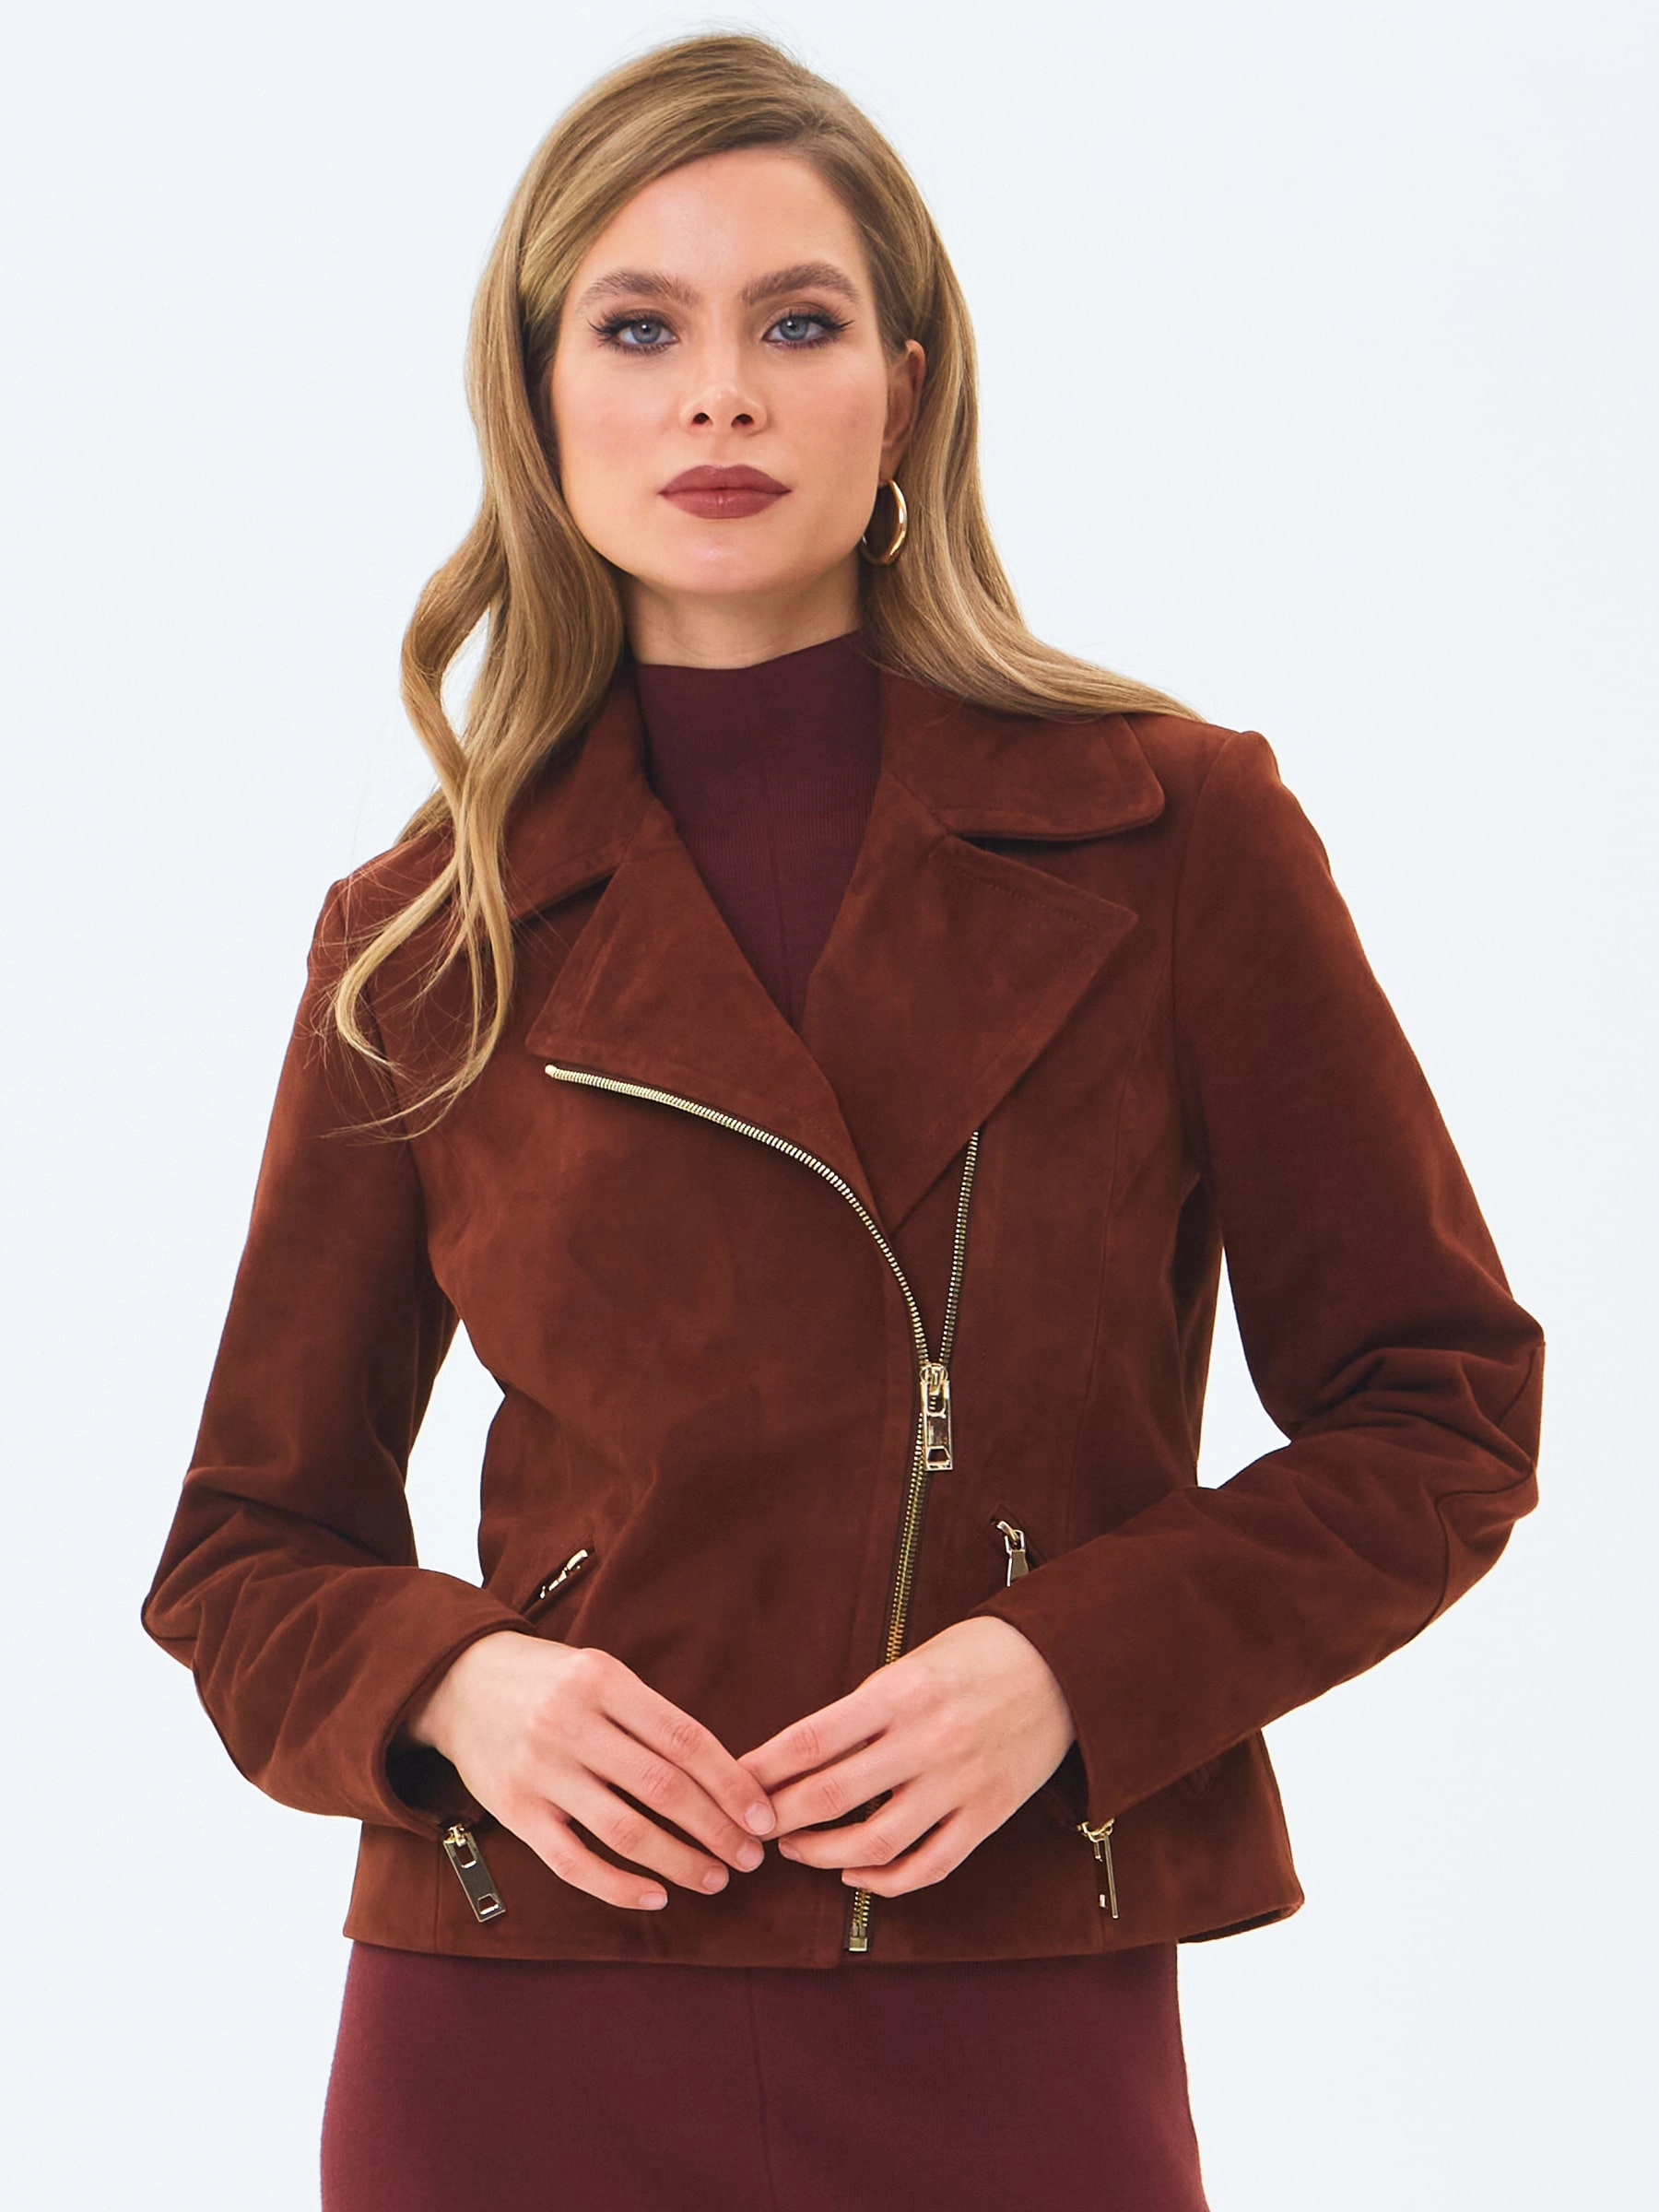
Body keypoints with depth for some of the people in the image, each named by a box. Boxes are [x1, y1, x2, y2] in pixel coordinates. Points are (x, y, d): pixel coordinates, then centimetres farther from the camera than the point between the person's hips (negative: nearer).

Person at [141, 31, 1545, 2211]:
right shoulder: (425, 943, 2)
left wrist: (1072, 1667, -13)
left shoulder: (1174, 830, -2)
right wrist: (450, 1690, -12)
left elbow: (1436, 1413, 2)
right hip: (523, 2034, 1)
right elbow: (253, 1548, 9)